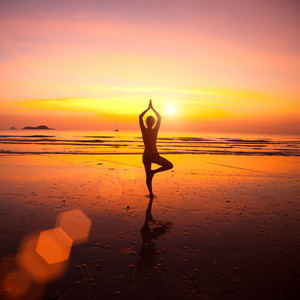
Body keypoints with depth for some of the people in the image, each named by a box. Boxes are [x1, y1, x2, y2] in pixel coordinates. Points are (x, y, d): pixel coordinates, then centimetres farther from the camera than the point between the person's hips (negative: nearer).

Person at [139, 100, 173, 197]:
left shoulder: (143, 130, -8)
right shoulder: (155, 130, -13)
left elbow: (140, 117, 4)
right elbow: (160, 117, 1)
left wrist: (148, 108, 9)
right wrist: (152, 108, 9)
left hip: (145, 156, 4)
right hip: (154, 156, -3)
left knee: (148, 175, 17)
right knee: (170, 165, 13)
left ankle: (151, 194, 24)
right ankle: (154, 171, 0)